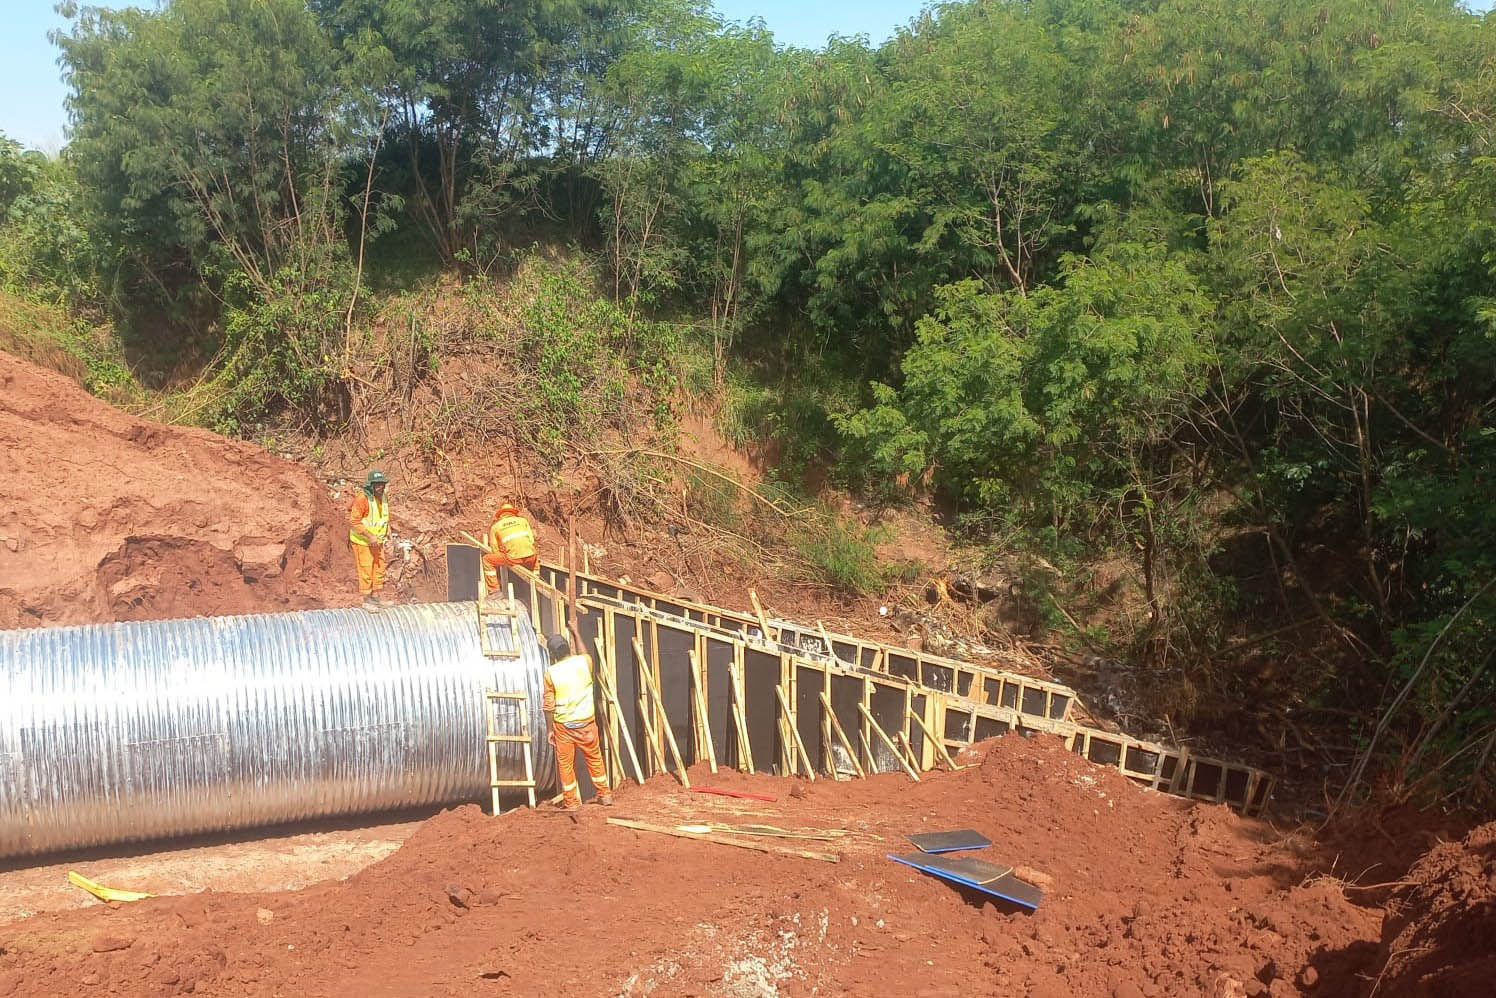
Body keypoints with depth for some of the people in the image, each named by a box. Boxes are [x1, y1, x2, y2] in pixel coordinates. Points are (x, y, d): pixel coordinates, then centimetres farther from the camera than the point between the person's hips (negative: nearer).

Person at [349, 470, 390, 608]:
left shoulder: (381, 497, 1)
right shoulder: (362, 498, -24)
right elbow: (353, 522, -26)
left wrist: (387, 529, 8)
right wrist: (369, 536, -27)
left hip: (377, 540, 8)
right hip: (362, 541, -8)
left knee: (379, 568, 14)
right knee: (366, 571, 0)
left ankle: (378, 596, 26)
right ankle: (367, 600, 12)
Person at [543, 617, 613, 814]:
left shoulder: (551, 672, -11)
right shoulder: (583, 662, -5)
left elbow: (548, 706, -8)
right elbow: (584, 653, 23)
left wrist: (550, 730, 2)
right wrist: (575, 632, 33)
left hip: (563, 725, -2)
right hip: (586, 722, 2)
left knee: (565, 764, 10)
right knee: (594, 759, 17)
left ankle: (572, 803, 16)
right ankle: (605, 795, 26)